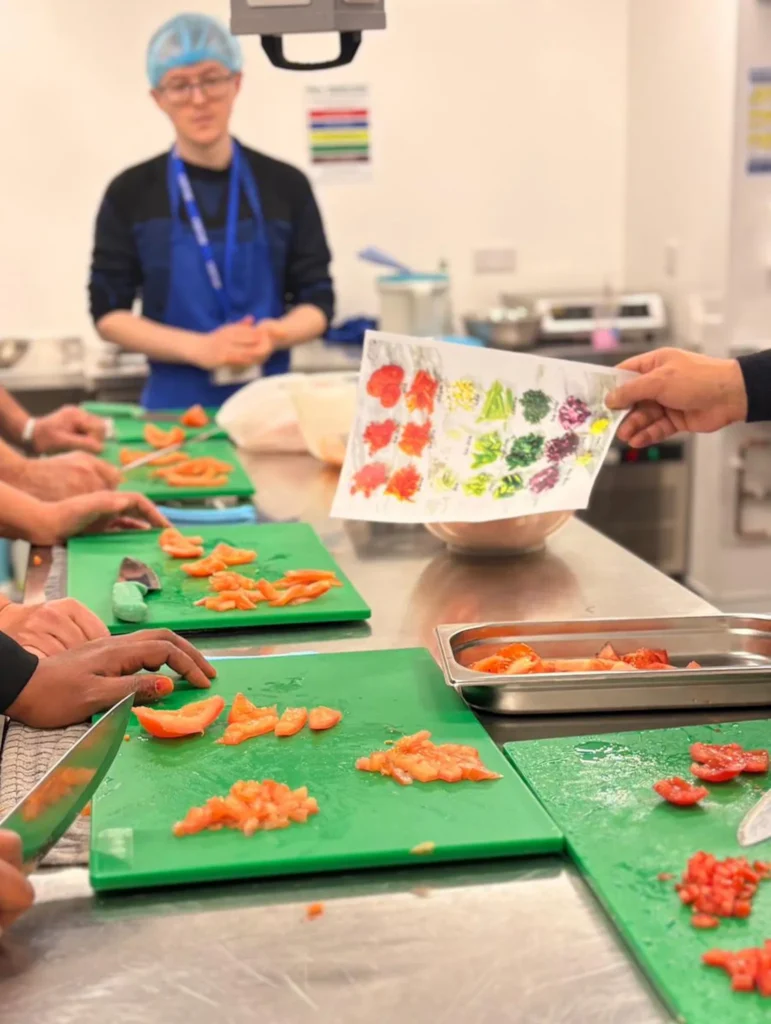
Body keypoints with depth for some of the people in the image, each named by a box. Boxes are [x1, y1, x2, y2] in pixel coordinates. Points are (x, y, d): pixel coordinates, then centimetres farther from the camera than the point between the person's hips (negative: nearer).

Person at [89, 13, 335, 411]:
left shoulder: (286, 185, 2)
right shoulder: (130, 193, 0)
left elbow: (318, 302, 4)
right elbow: (108, 312, -1)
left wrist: (276, 333, -19)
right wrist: (198, 347, -17)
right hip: (175, 404, -1)